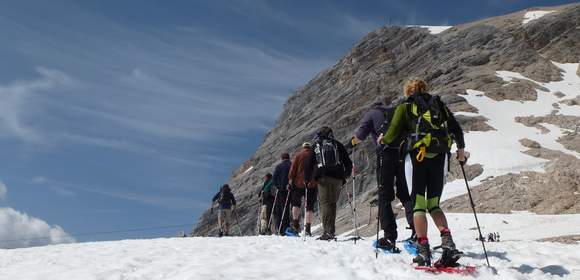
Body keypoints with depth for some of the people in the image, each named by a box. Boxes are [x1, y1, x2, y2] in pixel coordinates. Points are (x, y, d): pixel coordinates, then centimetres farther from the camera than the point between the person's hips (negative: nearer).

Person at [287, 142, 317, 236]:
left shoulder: (298, 155, 5)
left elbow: (293, 169, -1)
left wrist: (290, 180, 2)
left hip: (299, 183, -1)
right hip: (312, 184, 1)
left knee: (296, 203, 14)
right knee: (310, 206, 4)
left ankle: (295, 224, 2)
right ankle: (307, 228, -3)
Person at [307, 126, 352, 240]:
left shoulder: (315, 147, 12)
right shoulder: (337, 145, 13)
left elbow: (309, 165, 8)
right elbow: (348, 162, 12)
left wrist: (307, 179, 16)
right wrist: (346, 175, 25)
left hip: (322, 177, -1)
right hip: (337, 178, 2)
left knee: (325, 202, -3)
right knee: (332, 203, 11)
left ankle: (327, 231, -15)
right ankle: (331, 230, 11)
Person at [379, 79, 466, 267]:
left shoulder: (405, 107, 8)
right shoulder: (439, 105, 18)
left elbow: (391, 135, 1)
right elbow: (457, 130, 12)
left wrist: (382, 140, 23)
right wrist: (461, 150, 26)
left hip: (417, 157, -3)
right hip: (439, 159, 4)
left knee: (418, 204, 2)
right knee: (434, 204, 13)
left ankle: (423, 251, -3)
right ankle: (448, 243, -6)